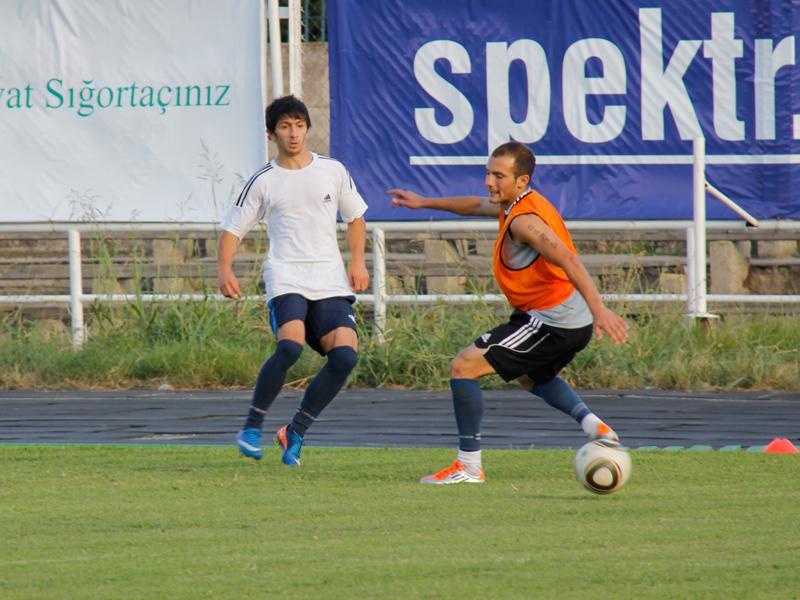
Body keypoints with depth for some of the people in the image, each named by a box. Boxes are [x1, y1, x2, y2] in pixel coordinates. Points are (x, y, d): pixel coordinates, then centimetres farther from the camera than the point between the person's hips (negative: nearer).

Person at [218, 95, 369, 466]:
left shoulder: (333, 171, 11)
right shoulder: (263, 182, 6)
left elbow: (355, 217, 22)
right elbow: (233, 229, 10)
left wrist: (358, 261, 6)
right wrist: (225, 271, -8)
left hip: (331, 282, 3)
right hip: (286, 279, -3)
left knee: (346, 354, -17)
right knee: (290, 345, -29)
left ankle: (296, 432, -1)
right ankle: (252, 426, -12)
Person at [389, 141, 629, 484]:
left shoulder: (524, 221, -21)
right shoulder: (514, 205, 9)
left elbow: (569, 261, -33)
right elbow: (478, 205, 31)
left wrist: (599, 310, -43)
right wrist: (424, 203, 38)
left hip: (551, 323, -10)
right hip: (574, 324, 10)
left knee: (463, 367, -7)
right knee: (531, 376, 38)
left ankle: (469, 466, -5)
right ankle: (595, 427, 20)